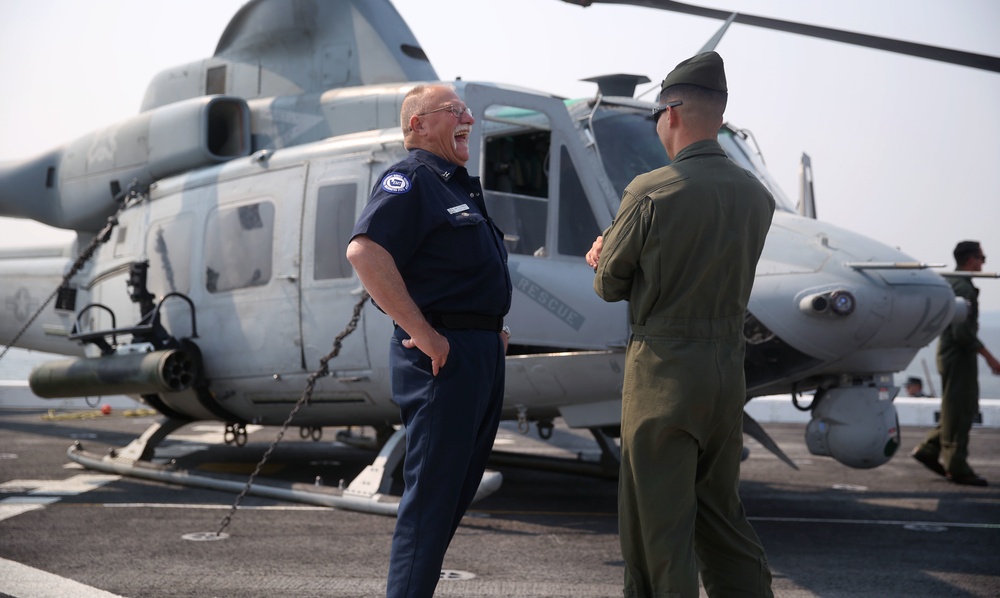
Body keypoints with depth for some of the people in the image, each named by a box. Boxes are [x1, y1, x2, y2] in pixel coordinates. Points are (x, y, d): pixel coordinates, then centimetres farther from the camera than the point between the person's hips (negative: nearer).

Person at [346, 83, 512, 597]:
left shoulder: (460, 187, 21)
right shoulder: (409, 179, -10)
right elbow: (364, 252, -26)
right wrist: (422, 334, -26)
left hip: (483, 353, 10)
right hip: (445, 356, -10)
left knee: (457, 492, 15)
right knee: (431, 495, -7)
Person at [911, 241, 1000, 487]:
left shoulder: (950, 283, 15)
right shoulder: (963, 287, -17)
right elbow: (962, 331, -23)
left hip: (950, 353, 10)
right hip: (959, 355, -10)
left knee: (965, 408, 16)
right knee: (959, 411, -4)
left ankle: (928, 450, 17)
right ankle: (957, 468, 2)